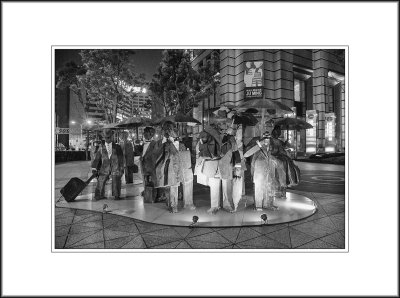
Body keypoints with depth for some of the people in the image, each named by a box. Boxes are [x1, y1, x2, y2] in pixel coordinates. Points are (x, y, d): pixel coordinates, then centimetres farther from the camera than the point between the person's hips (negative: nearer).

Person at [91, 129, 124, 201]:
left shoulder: (117, 147, 6)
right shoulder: (101, 147, 8)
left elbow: (121, 159, 6)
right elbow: (97, 158, 4)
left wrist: (121, 169, 3)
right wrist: (94, 168, -6)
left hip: (115, 167, -1)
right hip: (105, 167, 1)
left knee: (116, 183, 2)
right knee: (100, 181, -1)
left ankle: (116, 196, 19)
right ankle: (99, 195, 17)